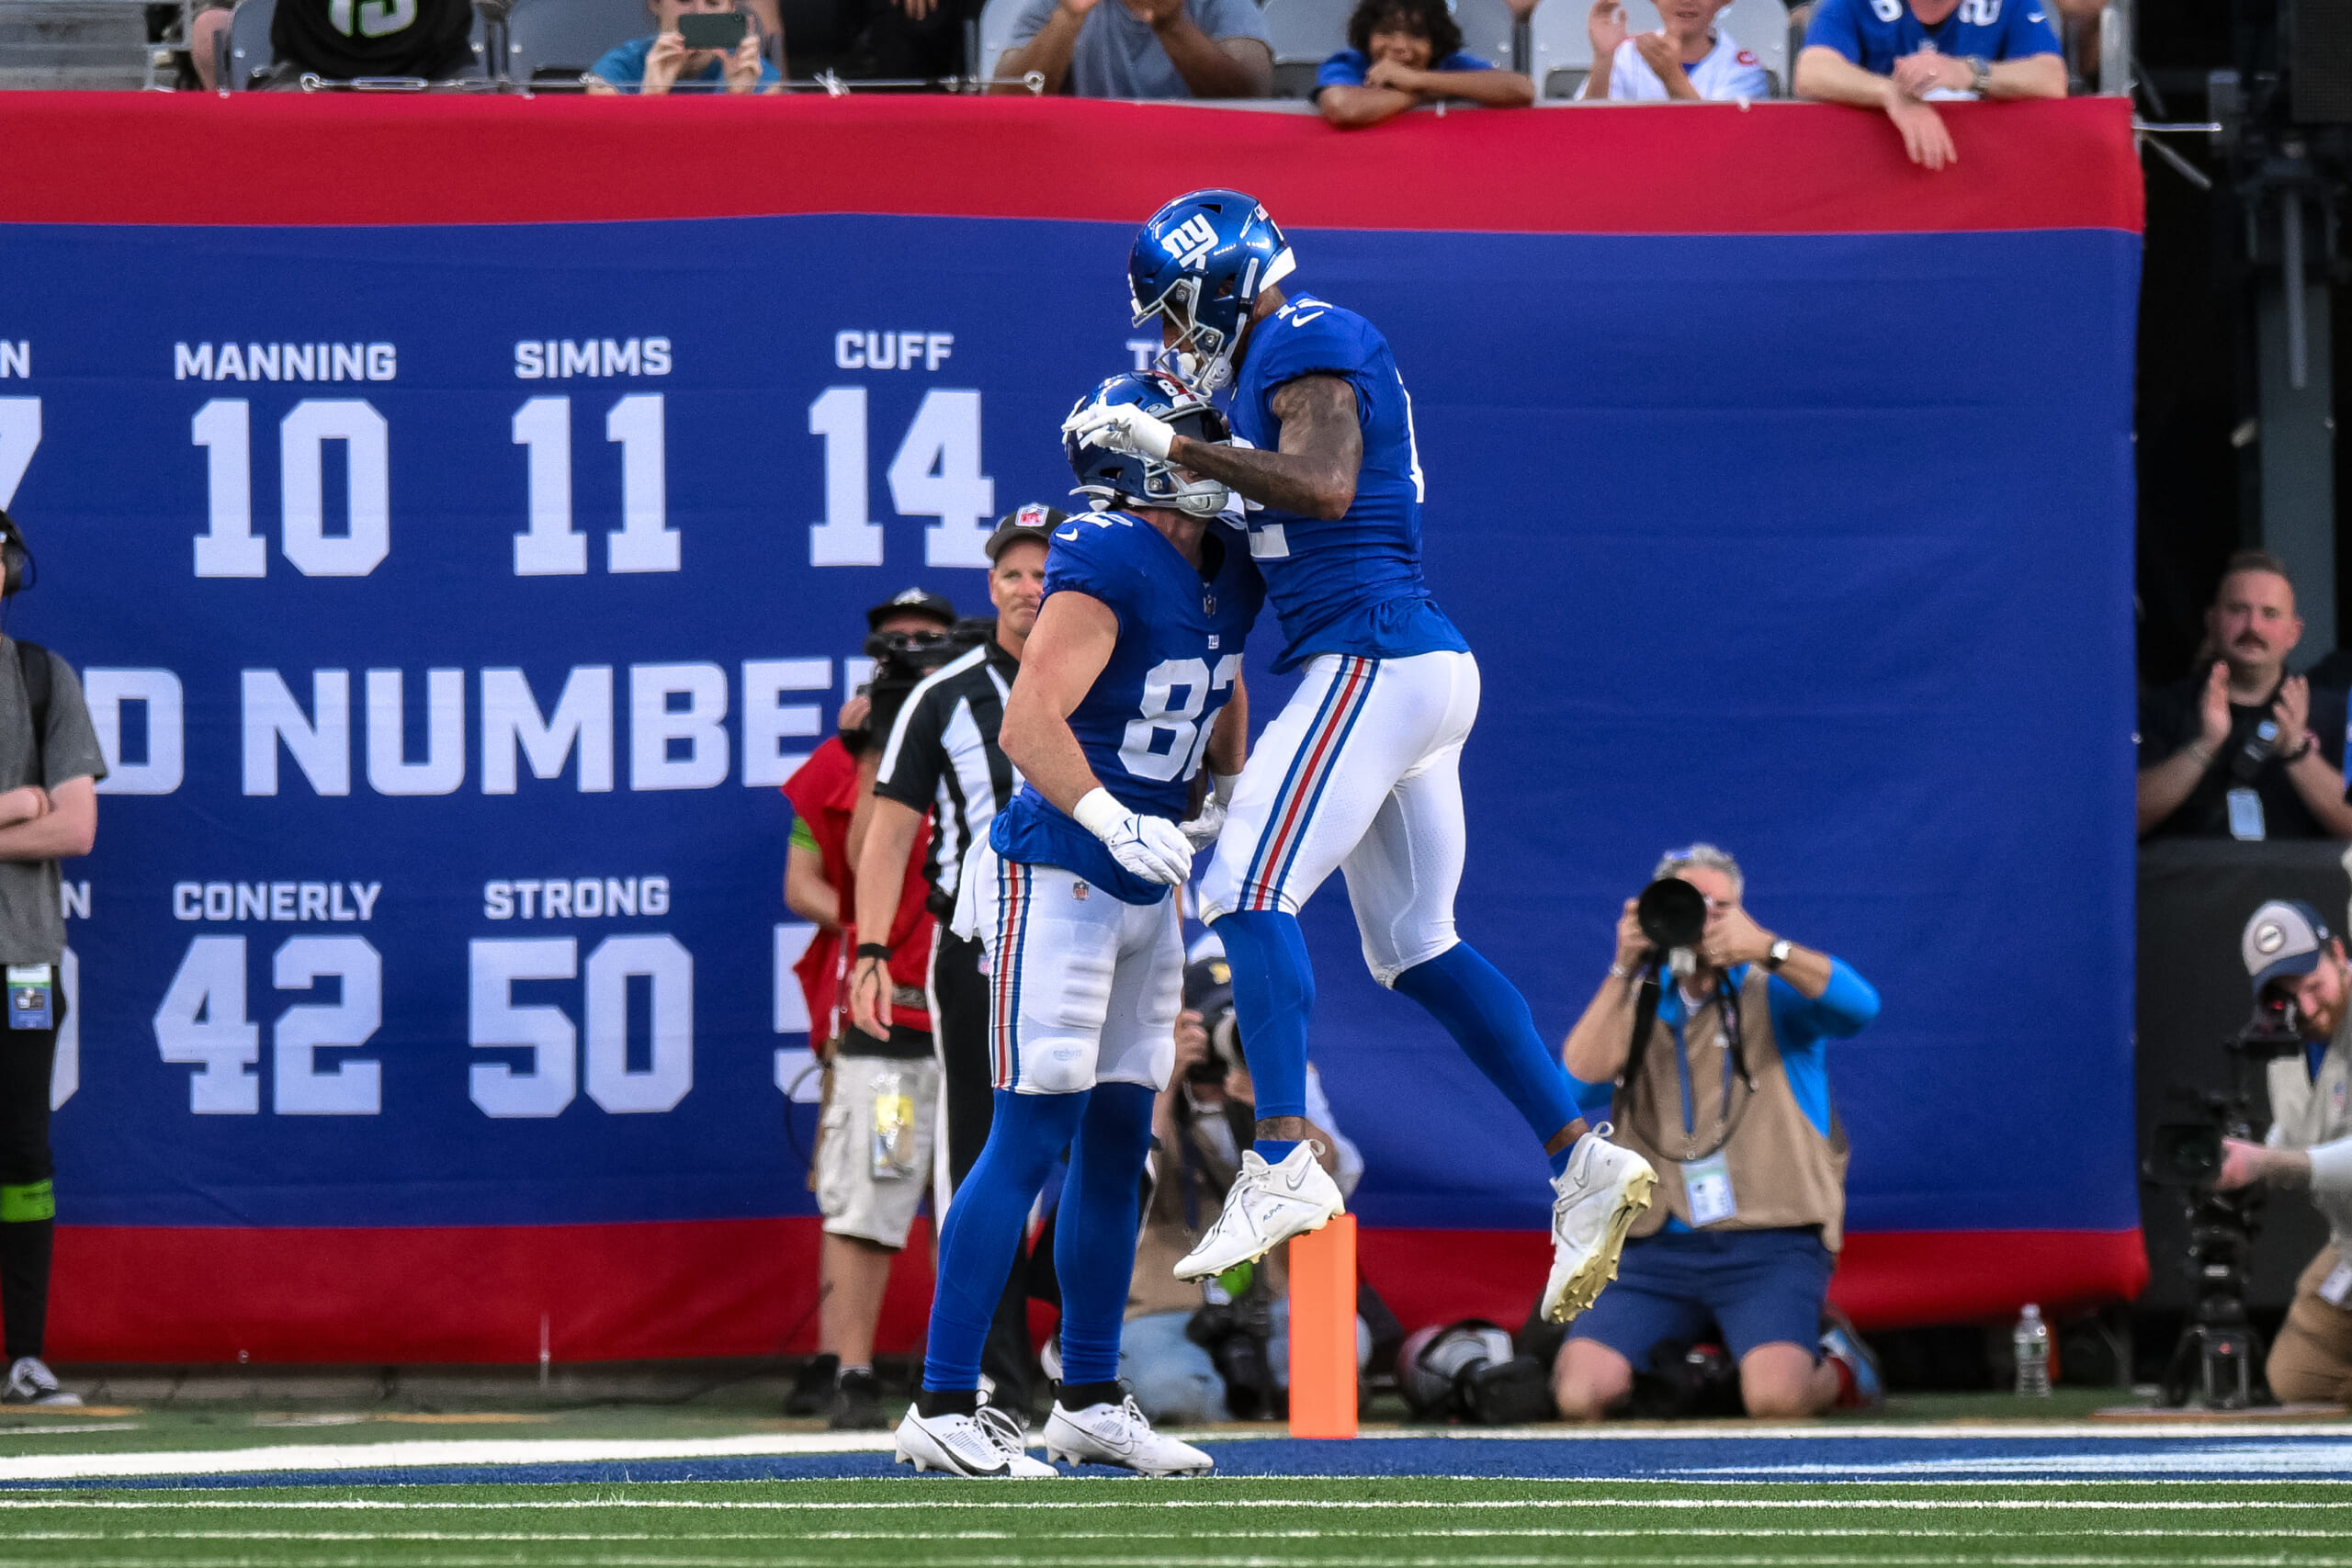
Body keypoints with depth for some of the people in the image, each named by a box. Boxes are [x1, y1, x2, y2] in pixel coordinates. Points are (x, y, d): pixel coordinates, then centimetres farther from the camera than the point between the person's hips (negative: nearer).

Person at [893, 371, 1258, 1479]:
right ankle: (943, 1406, -12)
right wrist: (1117, 825, -38)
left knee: (1116, 1145, 12)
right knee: (1031, 1136, -12)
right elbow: (1028, 727, -28)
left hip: (1143, 890, 9)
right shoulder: (1105, 567, -19)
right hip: (1056, 878, -9)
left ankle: (1088, 1404, 21)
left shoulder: (1229, 573, 8)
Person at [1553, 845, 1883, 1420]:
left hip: (1769, 1245, -3)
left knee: (1777, 1397, -30)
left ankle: (1838, 1368, 8)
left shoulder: (1776, 994, 6)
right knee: (1579, 1395, -19)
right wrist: (1624, 968, -10)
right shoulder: (1638, 1003, 16)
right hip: (1657, 1250, 3)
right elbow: (1581, 1075, -3)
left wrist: (1764, 949, -29)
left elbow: (1859, 1005, -16)